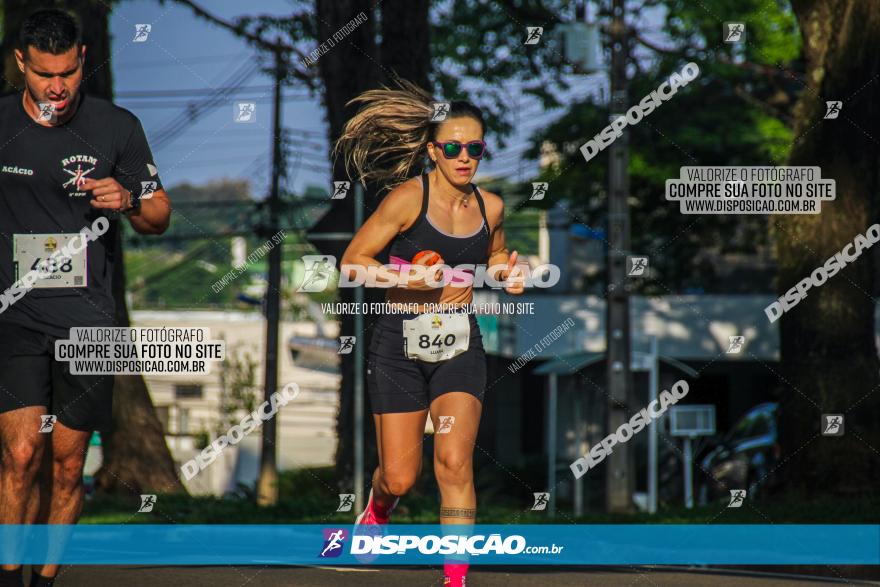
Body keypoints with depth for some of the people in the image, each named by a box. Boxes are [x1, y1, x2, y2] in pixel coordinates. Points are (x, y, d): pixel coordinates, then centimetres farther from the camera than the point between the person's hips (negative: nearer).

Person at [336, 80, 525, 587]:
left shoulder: (490, 207, 2)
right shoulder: (408, 198, -12)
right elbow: (353, 259, -8)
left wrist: (507, 272, 2)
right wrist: (411, 280, -22)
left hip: (460, 343, 2)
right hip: (400, 342, -2)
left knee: (455, 463, -16)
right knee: (400, 477, 3)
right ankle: (378, 511, 42)